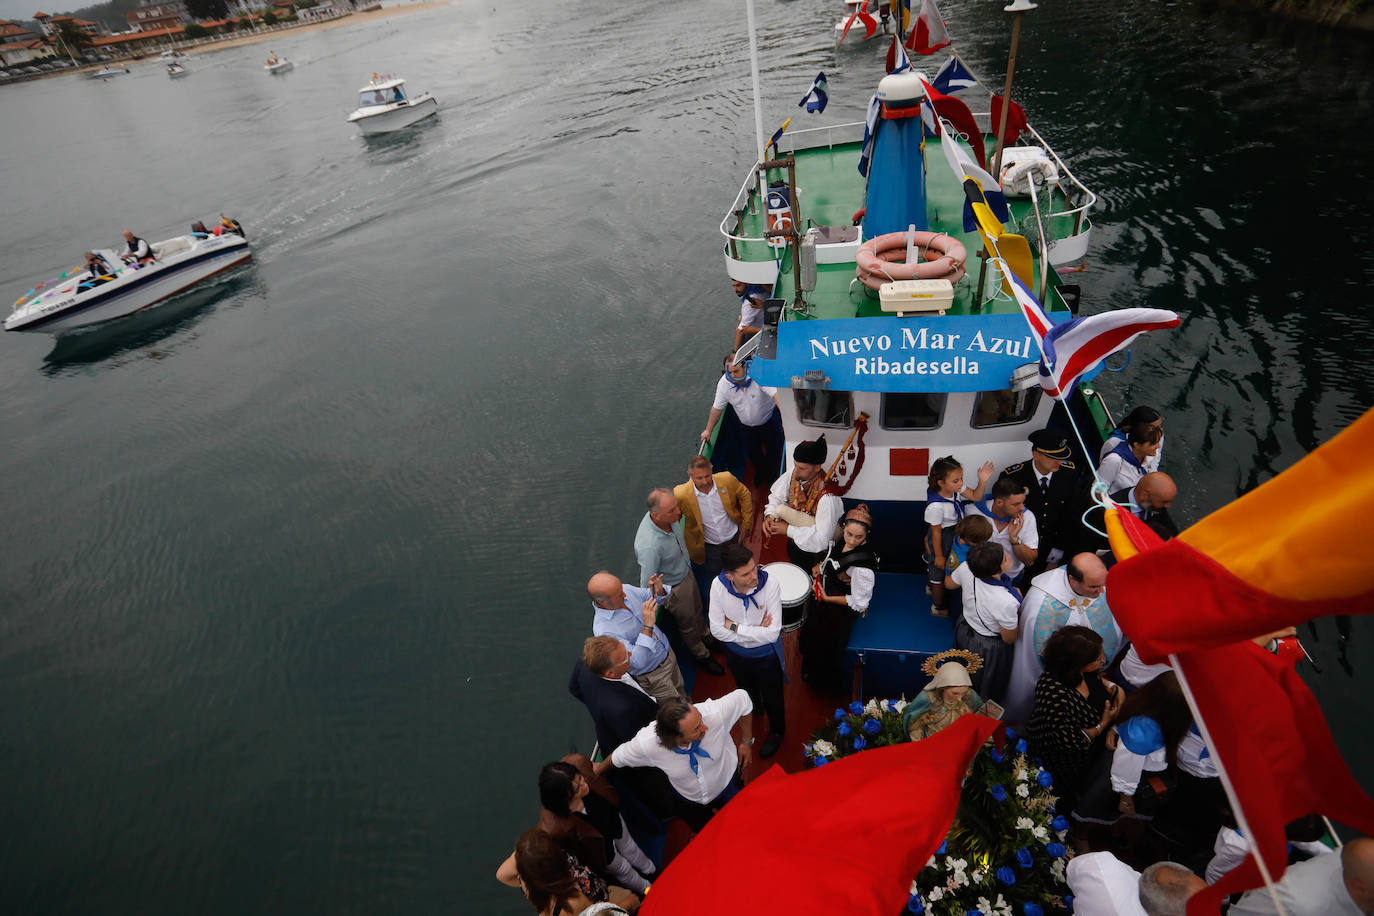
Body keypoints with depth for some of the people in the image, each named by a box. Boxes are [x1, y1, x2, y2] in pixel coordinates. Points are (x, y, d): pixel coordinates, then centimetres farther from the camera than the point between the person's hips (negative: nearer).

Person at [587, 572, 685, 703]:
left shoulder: (625, 589, -18)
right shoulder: (603, 631, -37)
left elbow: (649, 596, 2)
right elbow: (638, 662, -38)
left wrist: (659, 591, -22)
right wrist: (647, 626, -44)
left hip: (667, 652, 6)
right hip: (652, 675, -6)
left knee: (681, 691, 30)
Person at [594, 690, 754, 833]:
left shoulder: (714, 714, -44)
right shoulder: (646, 744, -41)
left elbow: (742, 697, -22)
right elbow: (618, 757, -17)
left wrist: (747, 742, -13)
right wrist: (599, 770, 4)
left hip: (727, 786, 0)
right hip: (688, 799, 0)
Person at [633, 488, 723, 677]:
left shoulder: (669, 516, -23)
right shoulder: (649, 546, -45)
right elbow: (647, 585, -31)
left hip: (686, 572, 7)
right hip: (674, 588, -6)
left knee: (697, 610, 32)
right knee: (687, 623, 21)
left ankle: (705, 638, 62)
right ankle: (701, 656, 50)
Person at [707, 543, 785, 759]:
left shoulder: (769, 584, -35)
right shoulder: (718, 585, -30)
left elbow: (773, 634, -34)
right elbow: (717, 630, -24)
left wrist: (735, 627, -28)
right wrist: (756, 632, -28)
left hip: (765, 654, -3)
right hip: (735, 652, 3)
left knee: (772, 697, 23)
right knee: (747, 691, 34)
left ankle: (777, 731, 55)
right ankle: (754, 709, 68)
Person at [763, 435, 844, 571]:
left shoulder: (827, 497, -39)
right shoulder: (793, 475, -19)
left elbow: (822, 540, -38)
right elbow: (777, 496, -1)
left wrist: (788, 529, -33)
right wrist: (769, 516, -21)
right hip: (794, 542, 6)